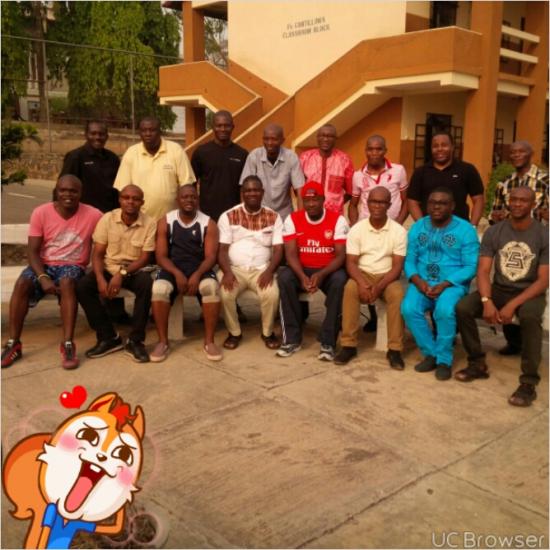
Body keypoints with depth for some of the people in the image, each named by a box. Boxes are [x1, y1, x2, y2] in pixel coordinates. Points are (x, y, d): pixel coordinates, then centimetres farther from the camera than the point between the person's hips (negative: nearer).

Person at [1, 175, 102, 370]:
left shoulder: (93, 215, -7)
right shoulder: (40, 212, -5)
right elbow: (33, 251, -6)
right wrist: (43, 277, -22)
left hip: (73, 266, -1)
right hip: (44, 264, 2)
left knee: (67, 282, -36)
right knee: (22, 283, -28)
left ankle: (68, 345, -34)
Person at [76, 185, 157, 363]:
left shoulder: (149, 223, -8)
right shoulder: (107, 219, -3)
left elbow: (144, 258, -10)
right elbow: (97, 254, -4)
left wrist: (122, 274, -25)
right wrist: (100, 279, -22)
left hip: (134, 270, -2)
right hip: (108, 268, 2)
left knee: (147, 284, -35)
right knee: (82, 286, -25)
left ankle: (135, 341, -21)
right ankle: (109, 337, -12)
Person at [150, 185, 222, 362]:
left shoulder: (208, 223, 1)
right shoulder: (165, 222, 3)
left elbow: (210, 256, -6)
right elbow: (161, 256, -2)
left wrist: (197, 275, -24)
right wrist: (177, 274, -20)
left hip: (199, 269, 0)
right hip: (172, 269, 0)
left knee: (212, 287, -33)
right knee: (159, 289, -32)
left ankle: (209, 341, -20)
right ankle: (163, 341, -17)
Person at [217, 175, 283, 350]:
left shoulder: (273, 217, 6)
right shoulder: (228, 216, 5)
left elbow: (278, 249, 0)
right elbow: (222, 249, -1)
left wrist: (269, 271, -18)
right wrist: (227, 272, -19)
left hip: (261, 269, 0)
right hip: (234, 268, 0)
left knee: (272, 294, -30)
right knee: (225, 293, -30)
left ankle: (268, 332, -2)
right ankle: (234, 332, -3)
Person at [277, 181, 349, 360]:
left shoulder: (338, 220, -8)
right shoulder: (292, 220, -3)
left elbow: (341, 255, -14)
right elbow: (291, 254, -10)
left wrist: (321, 275, -31)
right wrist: (302, 276, -29)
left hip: (328, 271, -1)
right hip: (302, 270, 1)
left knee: (340, 280, -34)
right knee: (284, 277, -30)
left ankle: (328, 342, -26)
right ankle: (292, 339, -21)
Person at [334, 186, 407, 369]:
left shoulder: (399, 231, -5)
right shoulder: (356, 229, -2)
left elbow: (397, 266, -9)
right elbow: (351, 262, -7)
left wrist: (378, 287, -25)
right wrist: (362, 283, -27)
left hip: (387, 277, 0)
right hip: (363, 274, 1)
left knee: (398, 294, -33)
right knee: (350, 289, -32)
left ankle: (394, 349, -23)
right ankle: (348, 345, -24)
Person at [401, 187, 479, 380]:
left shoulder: (465, 229, -2)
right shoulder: (417, 227, 9)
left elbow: (471, 267, -8)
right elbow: (409, 260, 5)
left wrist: (445, 284, -19)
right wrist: (417, 280, -16)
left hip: (453, 283, -3)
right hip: (422, 282, 3)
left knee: (445, 310, -34)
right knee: (409, 308, -27)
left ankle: (444, 359, -11)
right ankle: (431, 353, -6)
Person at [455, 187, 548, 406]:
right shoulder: (493, 232, 0)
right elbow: (483, 271, -5)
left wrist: (512, 305, -25)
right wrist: (487, 301, -25)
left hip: (529, 293, -3)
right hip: (499, 290, 3)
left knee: (530, 317, -37)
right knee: (462, 307, -22)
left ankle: (529, 383, -25)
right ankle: (478, 364, -3)